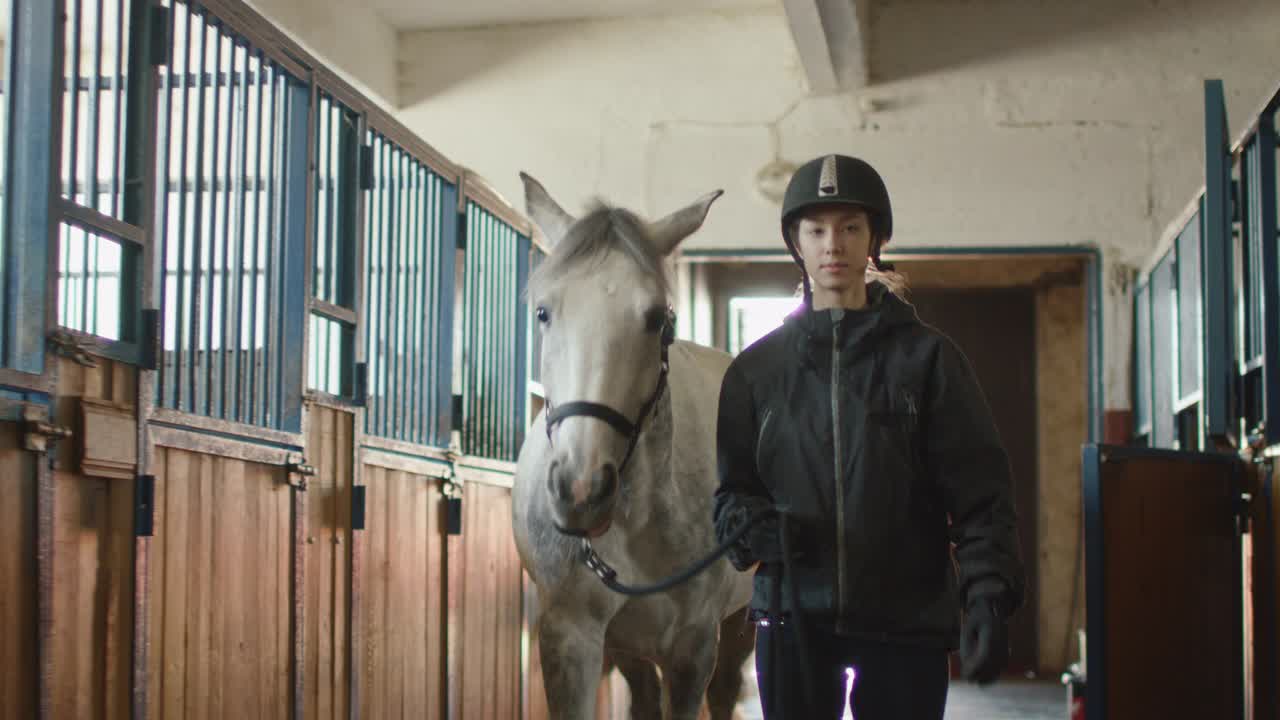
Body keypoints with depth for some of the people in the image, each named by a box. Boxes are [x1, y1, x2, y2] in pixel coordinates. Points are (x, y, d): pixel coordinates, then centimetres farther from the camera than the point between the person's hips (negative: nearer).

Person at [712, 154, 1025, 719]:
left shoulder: (926, 356, 1)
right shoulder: (757, 368, 8)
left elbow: (978, 490, -3)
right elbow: (732, 485, 10)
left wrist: (987, 596, -17)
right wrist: (749, 525, -14)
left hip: (907, 612, -1)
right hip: (793, 613, 1)